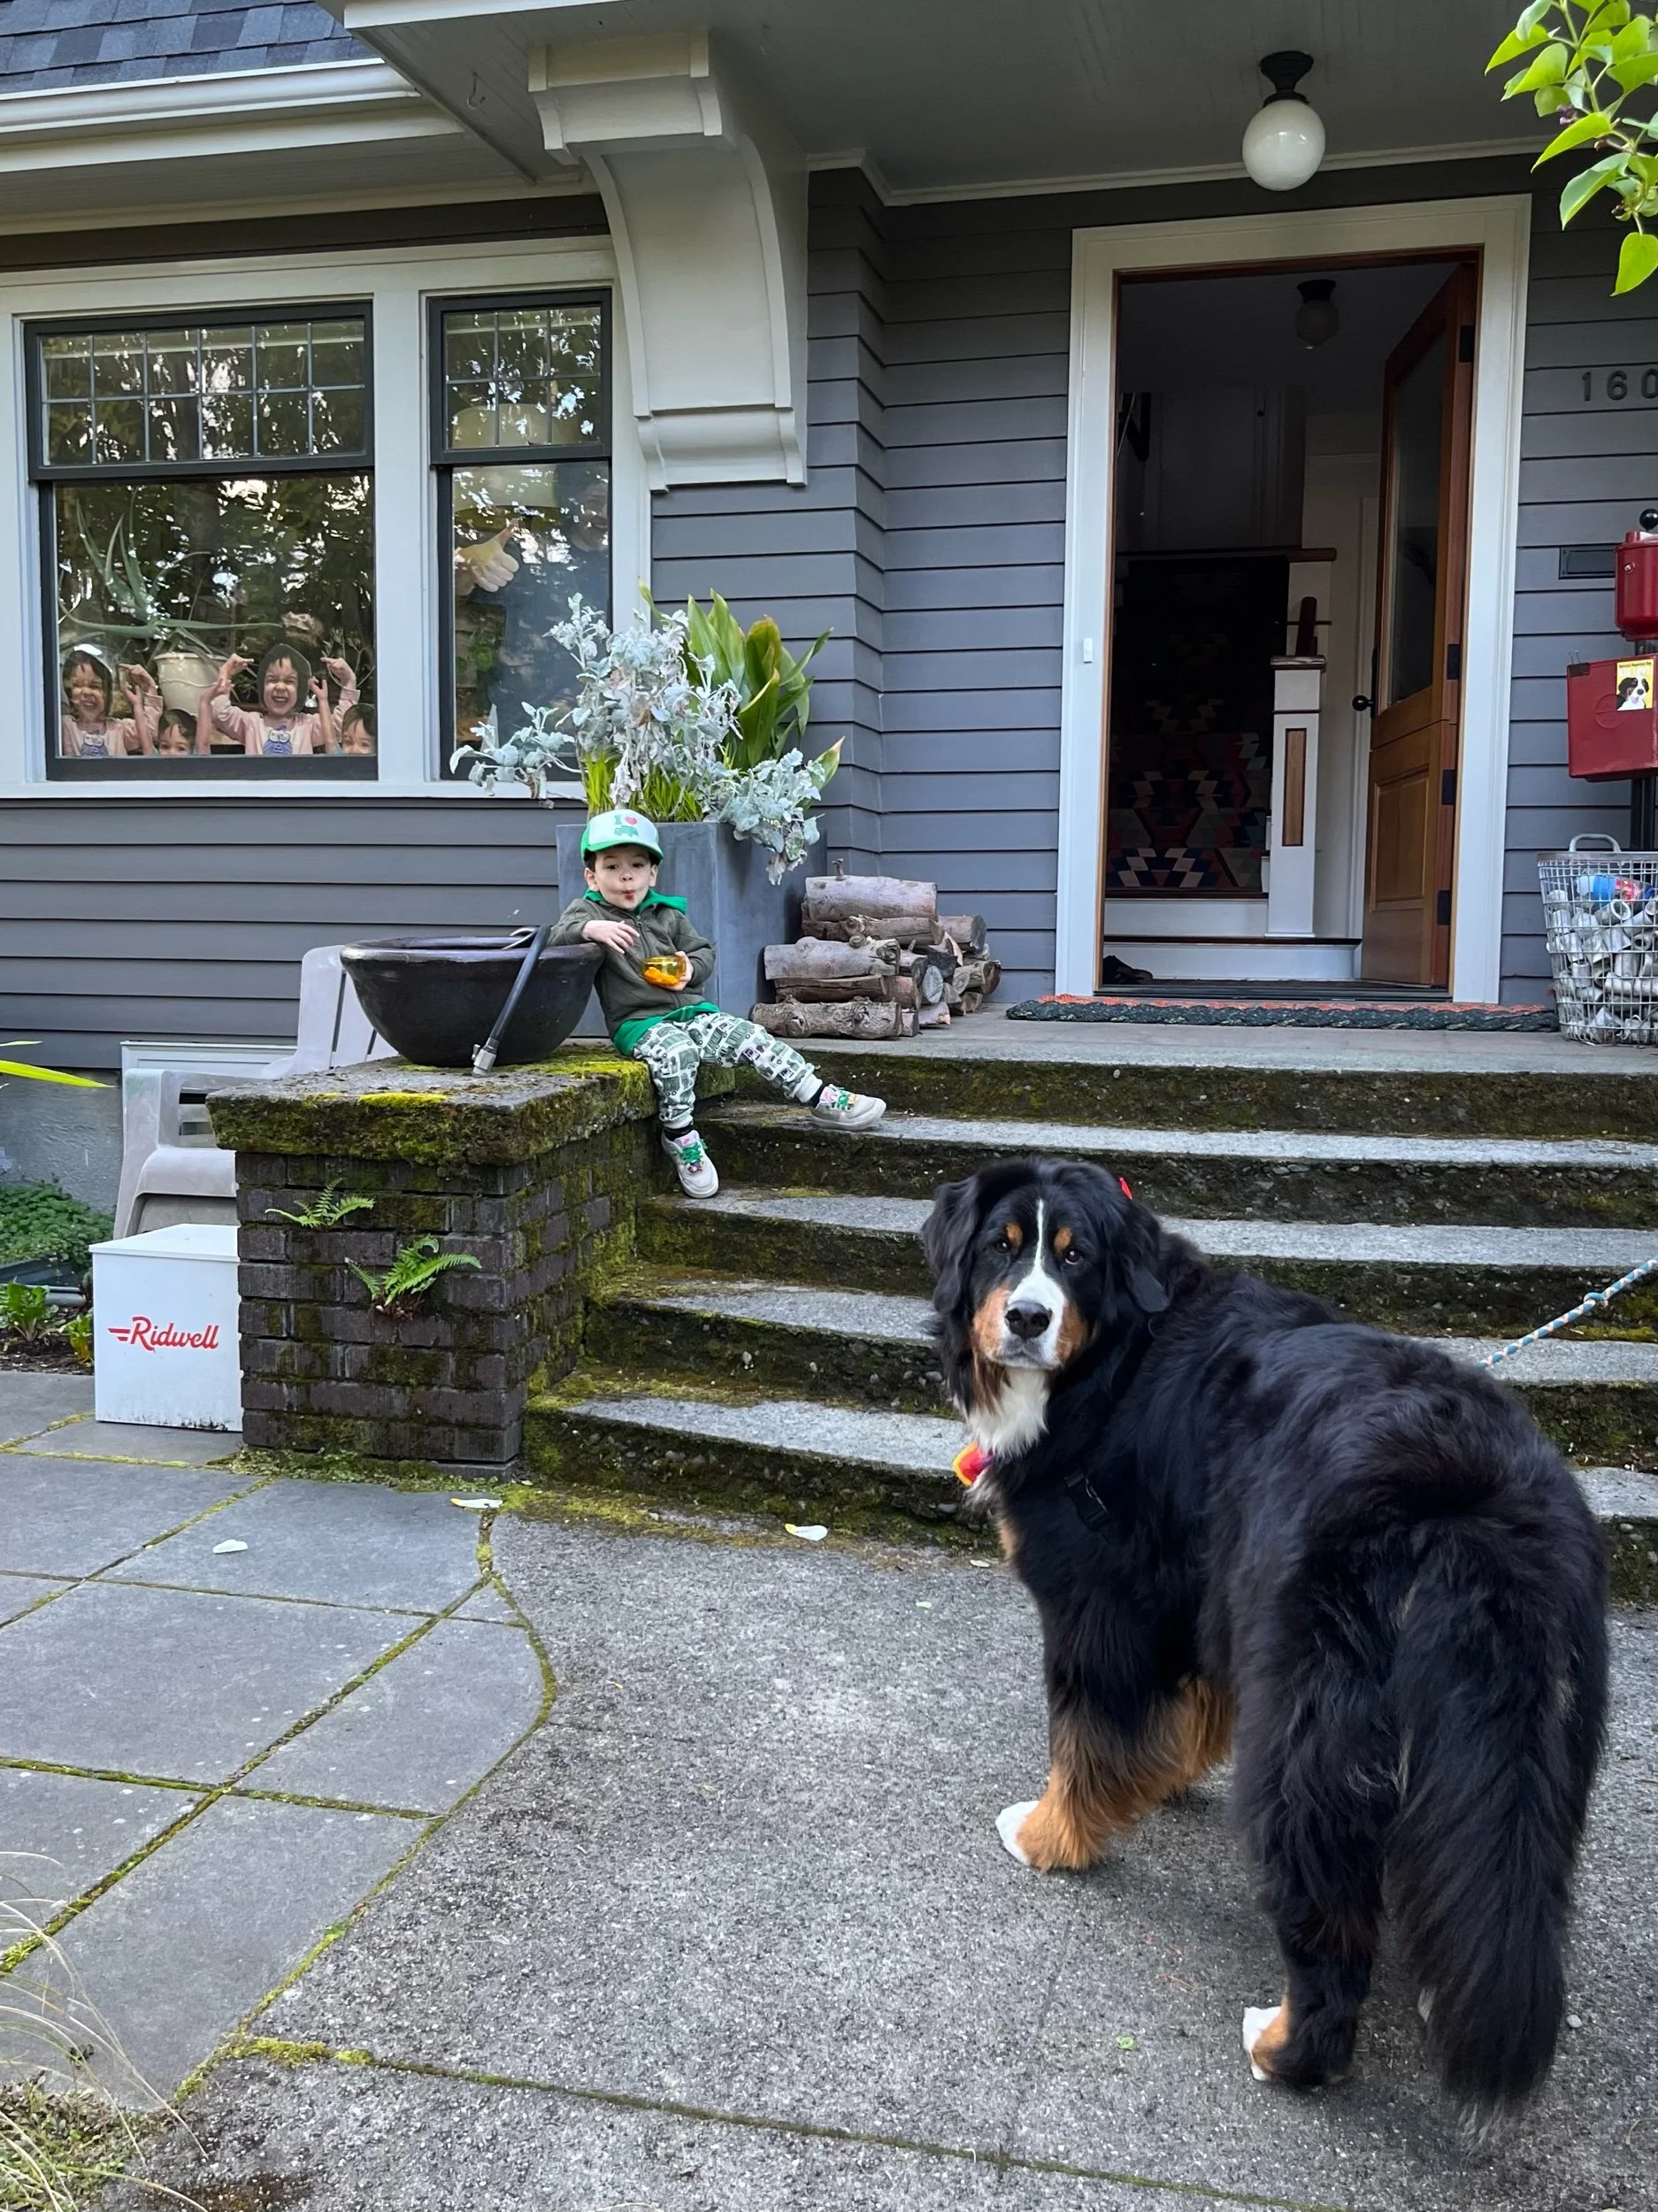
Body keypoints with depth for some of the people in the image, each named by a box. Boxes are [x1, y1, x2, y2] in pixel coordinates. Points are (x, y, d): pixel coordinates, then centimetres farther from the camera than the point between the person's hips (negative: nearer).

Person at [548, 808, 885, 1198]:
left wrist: (690, 969, -5)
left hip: (690, 1011, 5)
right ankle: (679, 1137, -22)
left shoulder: (668, 913, 14)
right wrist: (591, 928, -33)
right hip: (637, 1022, -5)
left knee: (752, 1039, -11)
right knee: (675, 1051, -36)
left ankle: (822, 1099, -7)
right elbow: (557, 936, -14)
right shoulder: (587, 911, 3)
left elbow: (704, 951, 18)